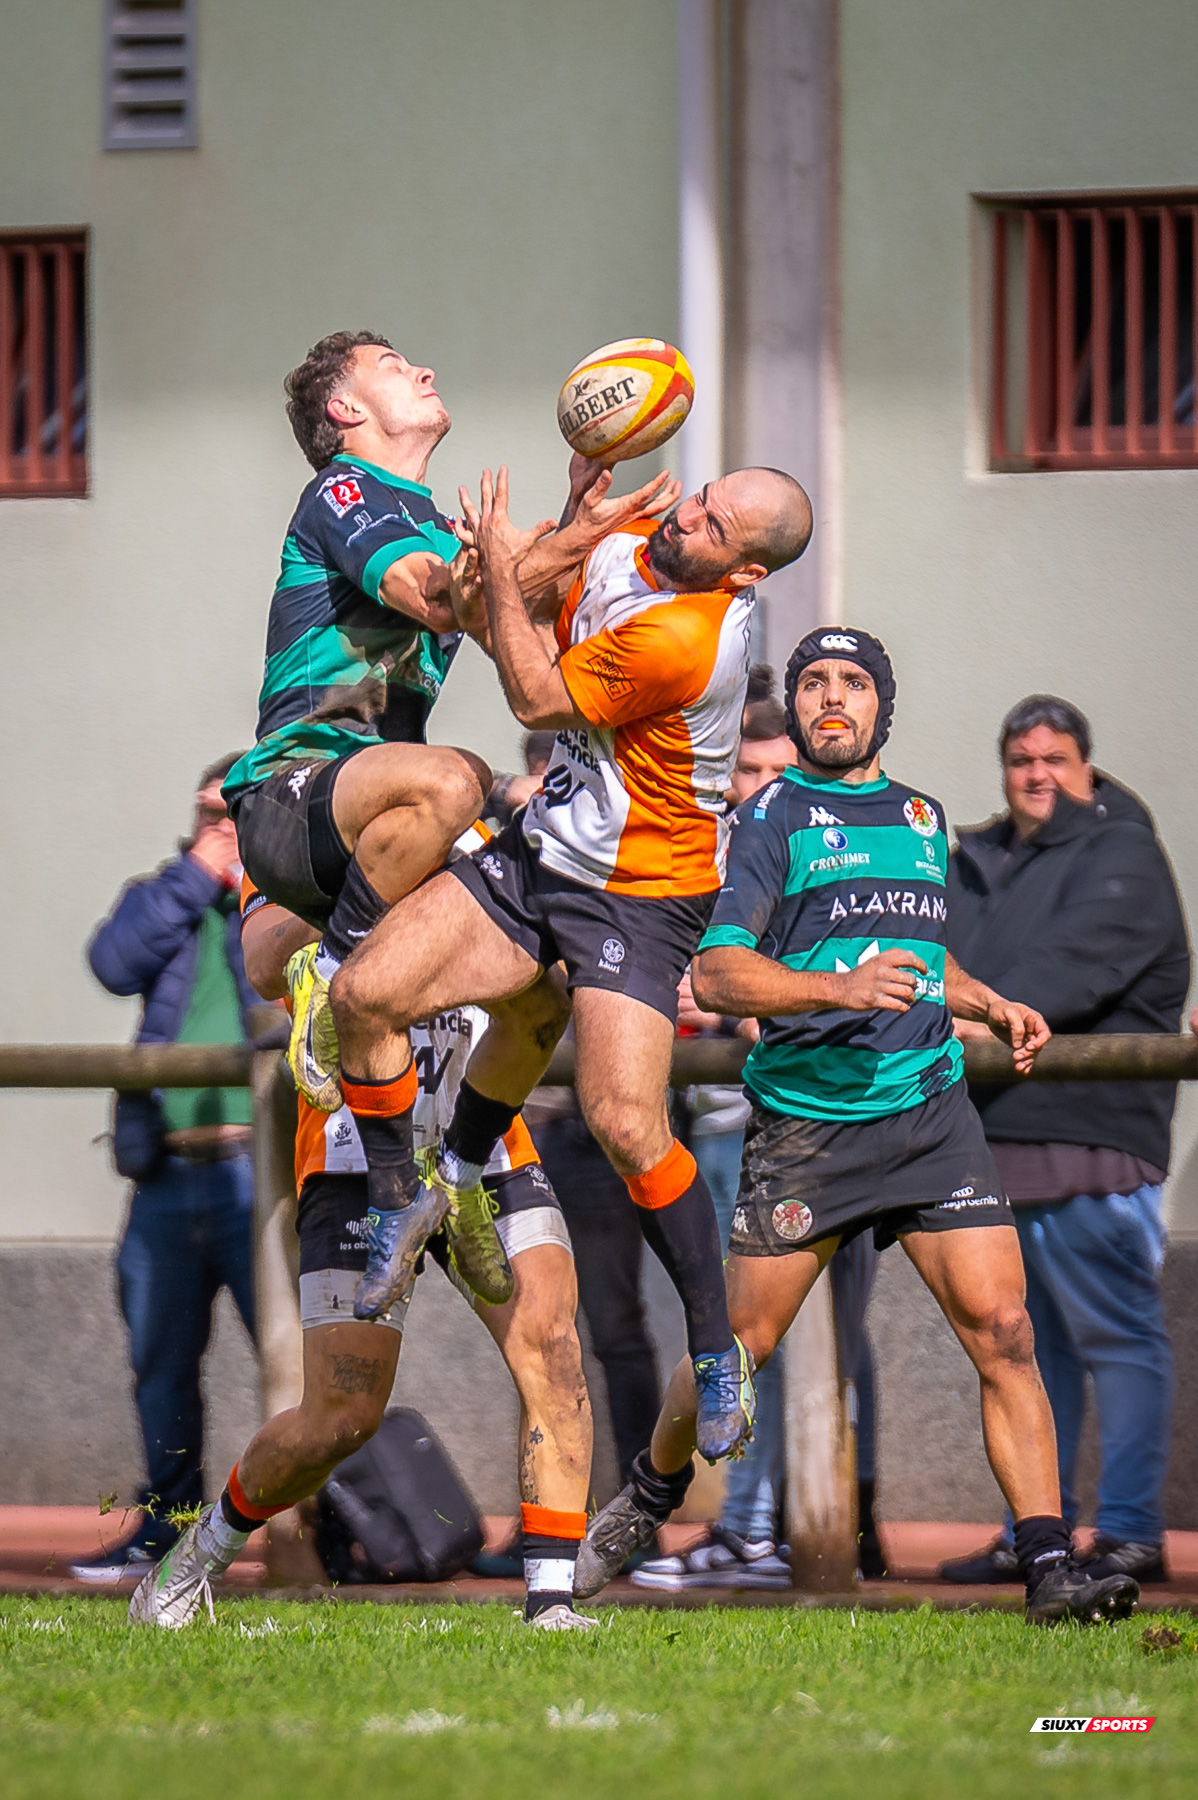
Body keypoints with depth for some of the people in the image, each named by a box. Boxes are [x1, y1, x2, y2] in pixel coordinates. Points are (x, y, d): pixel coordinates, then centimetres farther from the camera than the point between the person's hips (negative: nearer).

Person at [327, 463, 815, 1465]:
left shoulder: (682, 639, -28)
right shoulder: (629, 546, -1)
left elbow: (539, 700, -17)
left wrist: (499, 566, -10)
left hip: (642, 893, -8)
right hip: (545, 849, 8)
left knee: (626, 1125, -19)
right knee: (365, 996, -5)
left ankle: (719, 1353, 0)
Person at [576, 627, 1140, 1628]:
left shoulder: (923, 817, 18)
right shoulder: (774, 816, 0)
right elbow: (716, 973, -10)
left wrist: (992, 1007, 17)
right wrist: (839, 989, -23)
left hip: (929, 1106, 4)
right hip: (806, 1121, -4)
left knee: (1002, 1331, -11)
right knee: (739, 1348, 2)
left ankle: (1049, 1568, -12)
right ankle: (650, 1497, 30)